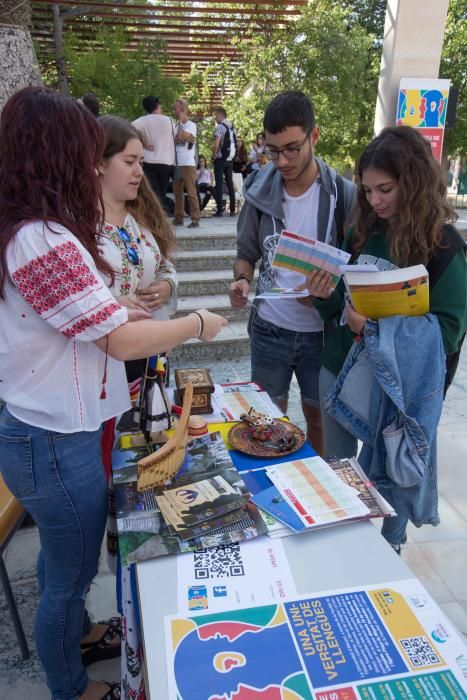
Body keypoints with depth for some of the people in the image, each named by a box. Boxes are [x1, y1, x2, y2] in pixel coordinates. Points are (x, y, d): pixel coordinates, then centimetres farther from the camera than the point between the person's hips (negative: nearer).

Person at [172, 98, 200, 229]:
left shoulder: (191, 125, -2)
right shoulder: (177, 126, 18)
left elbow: (180, 137, -18)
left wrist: (181, 121, -5)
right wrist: (183, 139, -7)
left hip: (188, 164, -7)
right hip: (176, 164, 7)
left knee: (191, 192, -8)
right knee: (177, 192, 8)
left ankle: (195, 219, -6)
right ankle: (179, 218, 14)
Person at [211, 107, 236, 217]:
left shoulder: (220, 127, -10)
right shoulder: (232, 128, 13)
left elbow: (216, 145, -18)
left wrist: (214, 157, -6)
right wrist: (231, 155, 18)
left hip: (221, 159, -7)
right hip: (230, 159, 7)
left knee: (219, 184, -5)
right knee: (230, 184, 9)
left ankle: (219, 210, -8)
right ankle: (232, 210, 9)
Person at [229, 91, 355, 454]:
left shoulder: (343, 194, -10)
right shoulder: (261, 190, -2)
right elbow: (247, 252, 7)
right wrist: (242, 279, -15)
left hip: (322, 330, -2)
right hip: (269, 328, 2)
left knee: (318, 417, 16)